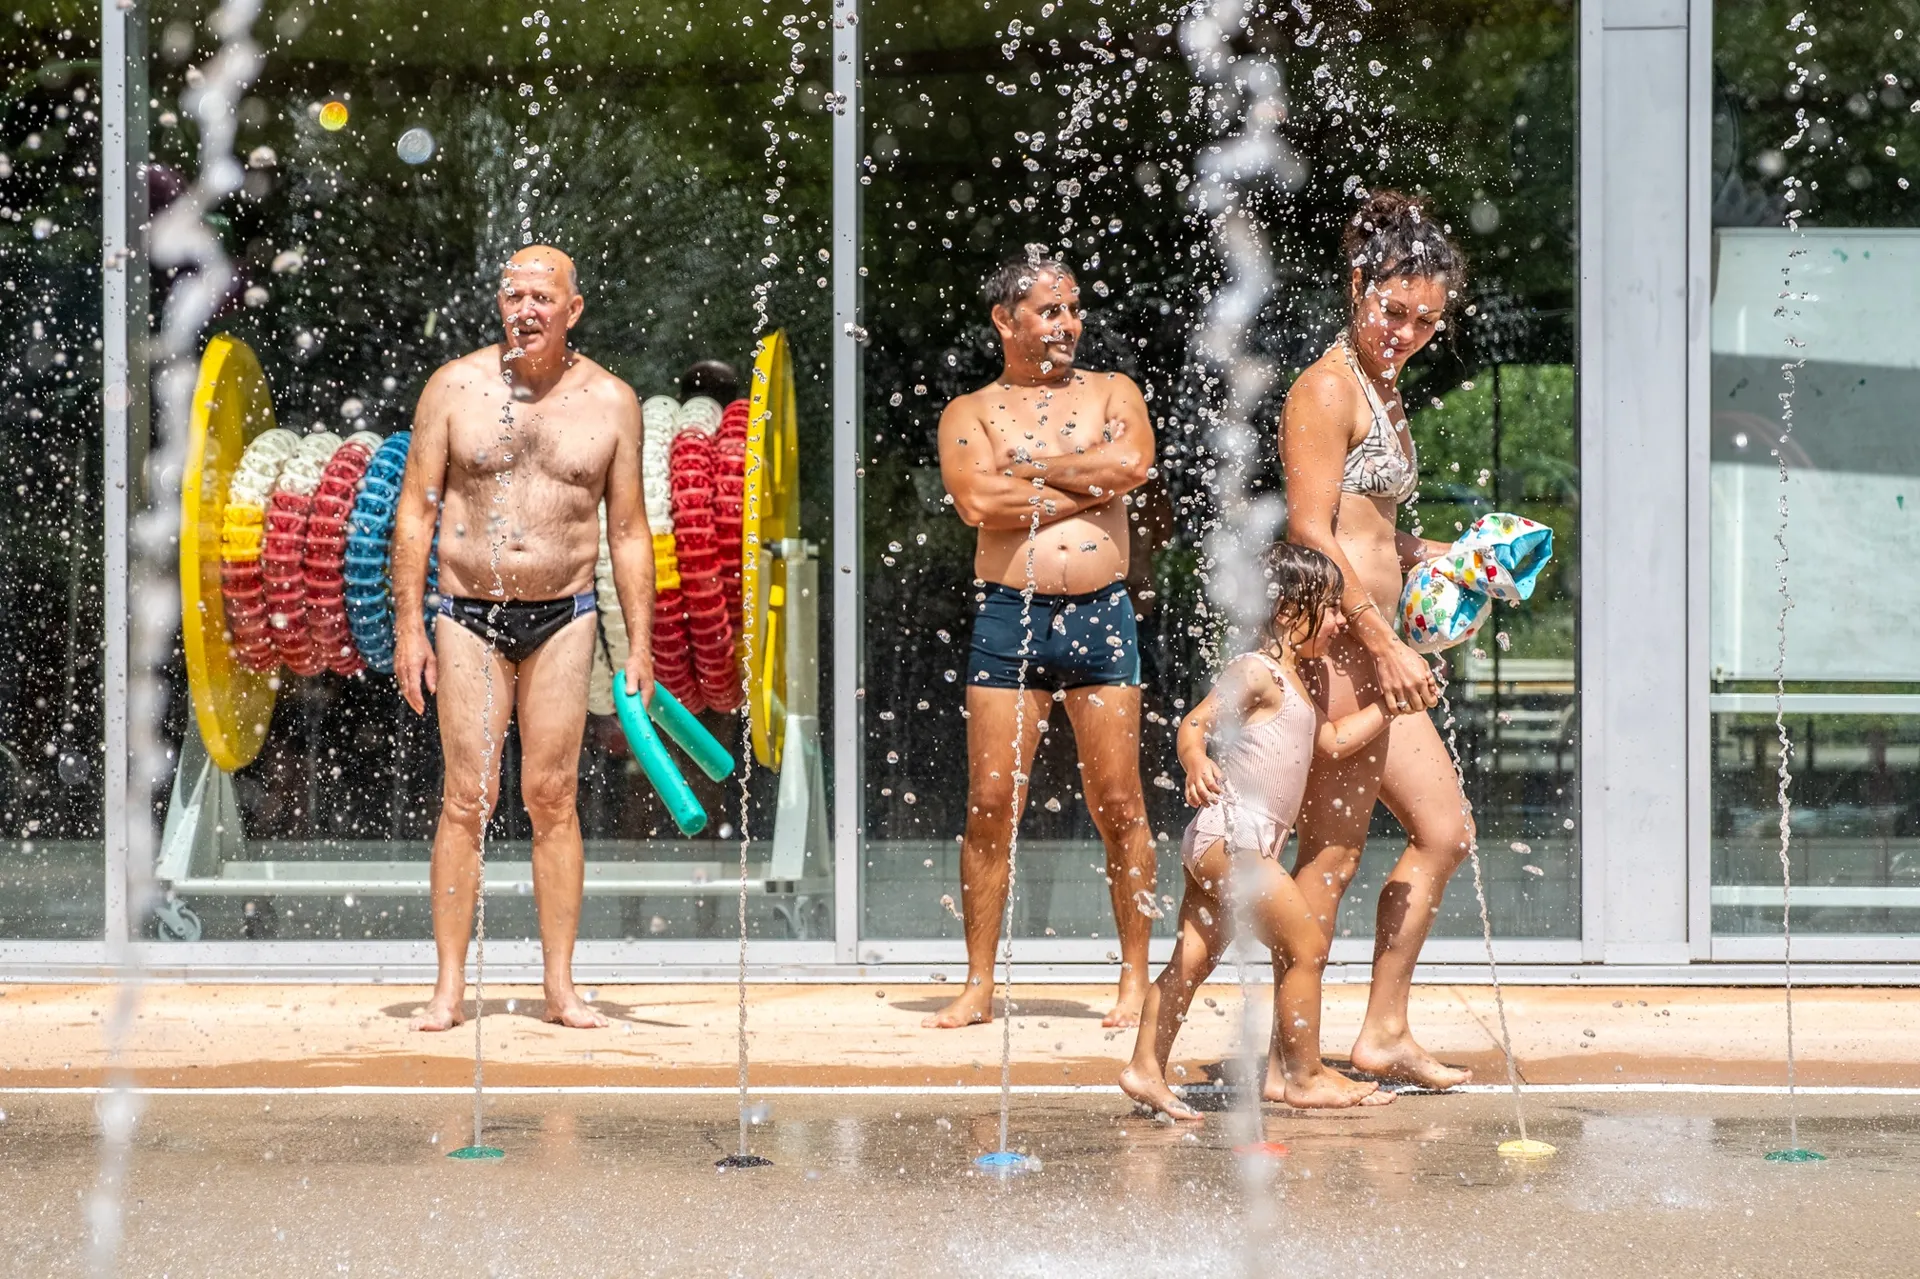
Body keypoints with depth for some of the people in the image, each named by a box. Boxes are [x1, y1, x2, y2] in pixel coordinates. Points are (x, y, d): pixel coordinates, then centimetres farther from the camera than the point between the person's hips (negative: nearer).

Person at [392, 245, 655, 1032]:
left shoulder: (610, 401, 3)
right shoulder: (454, 387, 0)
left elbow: (629, 531, 7)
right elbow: (416, 509, 2)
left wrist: (640, 643, 3)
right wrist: (408, 627, -4)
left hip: (562, 619, 1)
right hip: (468, 617, -1)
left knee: (554, 798, 1)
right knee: (466, 798, -3)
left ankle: (559, 986, 6)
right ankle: (450, 986, 2)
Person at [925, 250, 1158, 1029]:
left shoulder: (1112, 393, 12)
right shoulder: (970, 413, 9)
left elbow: (1132, 464, -10)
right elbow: (977, 501, -11)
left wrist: (1029, 470, -5)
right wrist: (1084, 484, -8)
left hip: (1100, 615, 0)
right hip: (1007, 617, 0)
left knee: (1118, 807, 1)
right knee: (990, 807, -2)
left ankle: (1136, 980, 10)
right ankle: (979, 987, 6)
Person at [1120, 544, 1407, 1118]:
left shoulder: (1288, 682, 21)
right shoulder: (1256, 671, -10)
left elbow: (1335, 740, 28)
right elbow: (1195, 722, -18)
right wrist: (1196, 763, -38)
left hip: (1223, 845, 10)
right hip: (1231, 833, -10)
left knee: (1194, 959, 9)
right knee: (1308, 944, -6)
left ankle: (1145, 1068, 10)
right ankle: (1305, 1076, 1)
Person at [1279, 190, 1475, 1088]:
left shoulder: (1382, 390, 19)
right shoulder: (1329, 389, -11)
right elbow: (1311, 536, -18)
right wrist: (1387, 645, -20)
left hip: (1370, 651, 10)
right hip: (1329, 644, -10)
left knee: (1444, 831, 14)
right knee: (1333, 856, -6)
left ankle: (1384, 1033, 22)